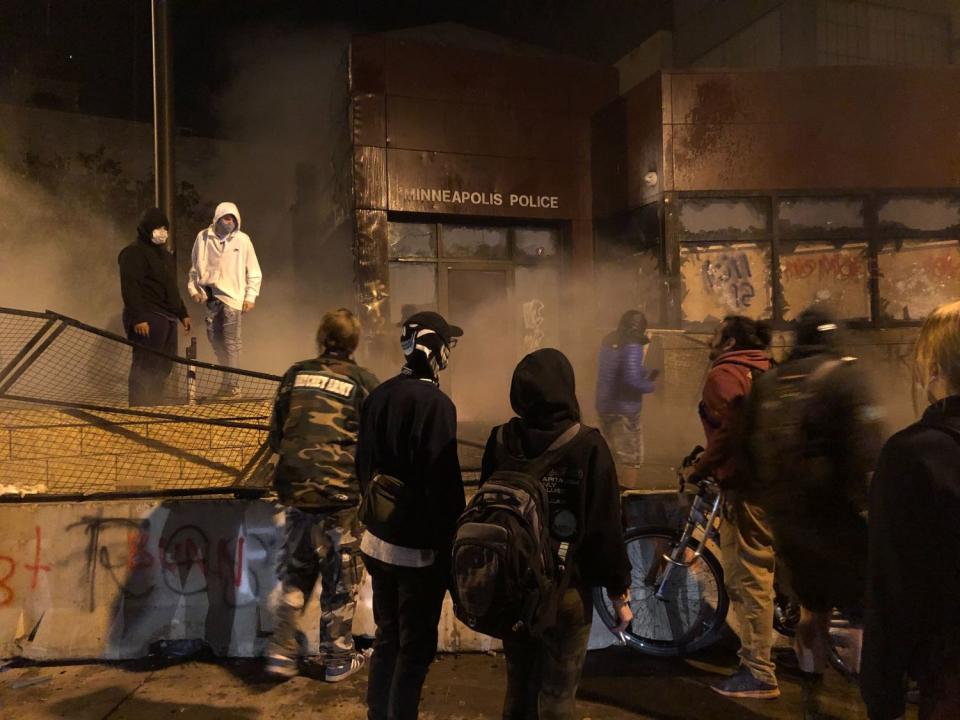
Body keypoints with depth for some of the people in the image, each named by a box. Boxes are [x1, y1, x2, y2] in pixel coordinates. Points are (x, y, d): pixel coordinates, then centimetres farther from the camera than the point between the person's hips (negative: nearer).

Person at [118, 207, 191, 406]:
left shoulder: (165, 255, 23)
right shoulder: (133, 252, -6)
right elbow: (130, 288, -16)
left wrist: (183, 313, 25)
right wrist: (138, 318, -24)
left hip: (167, 319, 9)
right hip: (147, 321, -9)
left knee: (164, 366, 9)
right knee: (145, 367, -10)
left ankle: (154, 405, 17)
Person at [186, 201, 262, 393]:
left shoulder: (243, 240, 1)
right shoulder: (203, 237, 5)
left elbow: (254, 272, 4)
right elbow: (194, 267, 15)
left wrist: (250, 297, -1)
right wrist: (193, 289, 6)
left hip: (232, 297, -3)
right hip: (209, 295, 3)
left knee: (231, 341, -6)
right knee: (214, 338, 7)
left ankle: (231, 382, 0)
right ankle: (227, 375, 22)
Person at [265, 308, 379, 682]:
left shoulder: (296, 373, 4)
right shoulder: (363, 381, -5)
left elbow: (275, 437, 9)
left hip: (295, 491, 4)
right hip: (340, 494, -3)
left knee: (296, 574, 21)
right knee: (341, 580, 12)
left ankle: (282, 652, 23)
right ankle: (338, 659, 25)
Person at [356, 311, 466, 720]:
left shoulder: (379, 396, 2)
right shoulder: (435, 404, -21)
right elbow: (445, 486, -21)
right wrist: (451, 548, -12)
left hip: (378, 541, 8)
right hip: (419, 548, -8)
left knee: (387, 638, 22)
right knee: (416, 647, 9)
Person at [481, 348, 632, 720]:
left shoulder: (500, 441, -6)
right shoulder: (588, 446, -18)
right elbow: (606, 529, -15)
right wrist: (620, 592, -2)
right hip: (568, 590, -4)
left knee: (519, 685, 22)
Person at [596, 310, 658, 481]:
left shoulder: (608, 341, 7)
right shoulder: (633, 347, -18)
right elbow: (631, 379, -29)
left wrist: (646, 374, 12)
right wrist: (649, 385, -10)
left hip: (604, 407, 8)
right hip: (625, 410, -8)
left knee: (612, 456, 20)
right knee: (631, 461, 4)